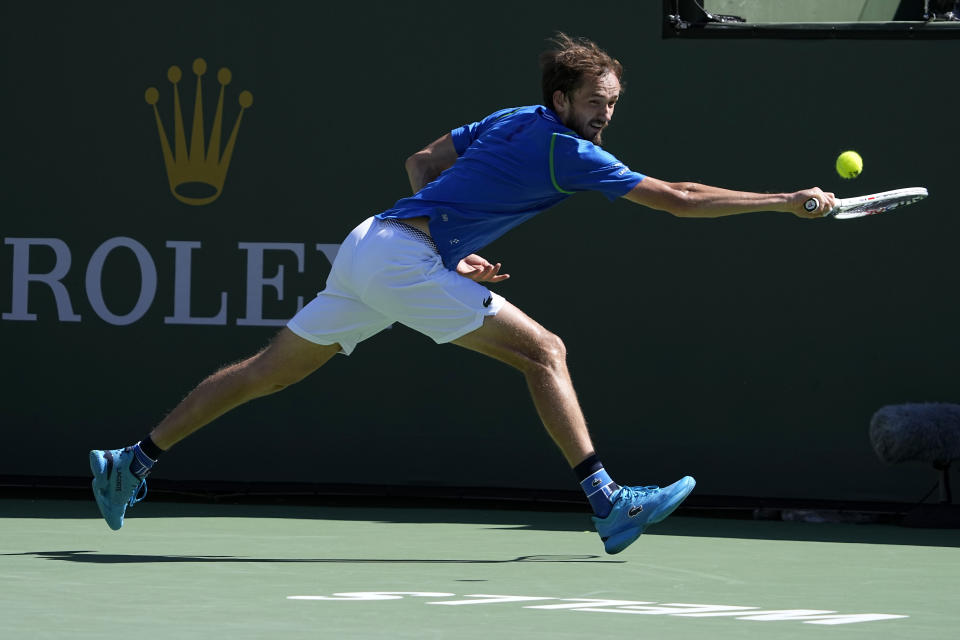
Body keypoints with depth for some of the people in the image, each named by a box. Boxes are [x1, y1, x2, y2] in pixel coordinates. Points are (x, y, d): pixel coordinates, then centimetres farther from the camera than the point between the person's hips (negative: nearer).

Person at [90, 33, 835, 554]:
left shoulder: (508, 122, 15)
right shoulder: (565, 153, -9)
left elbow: (421, 164, 23)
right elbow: (680, 199, -10)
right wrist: (787, 201, -7)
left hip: (369, 247, 9)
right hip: (402, 258, -9)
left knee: (269, 372, 14)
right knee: (543, 351, -9)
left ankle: (132, 462, 18)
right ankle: (606, 502, -14)